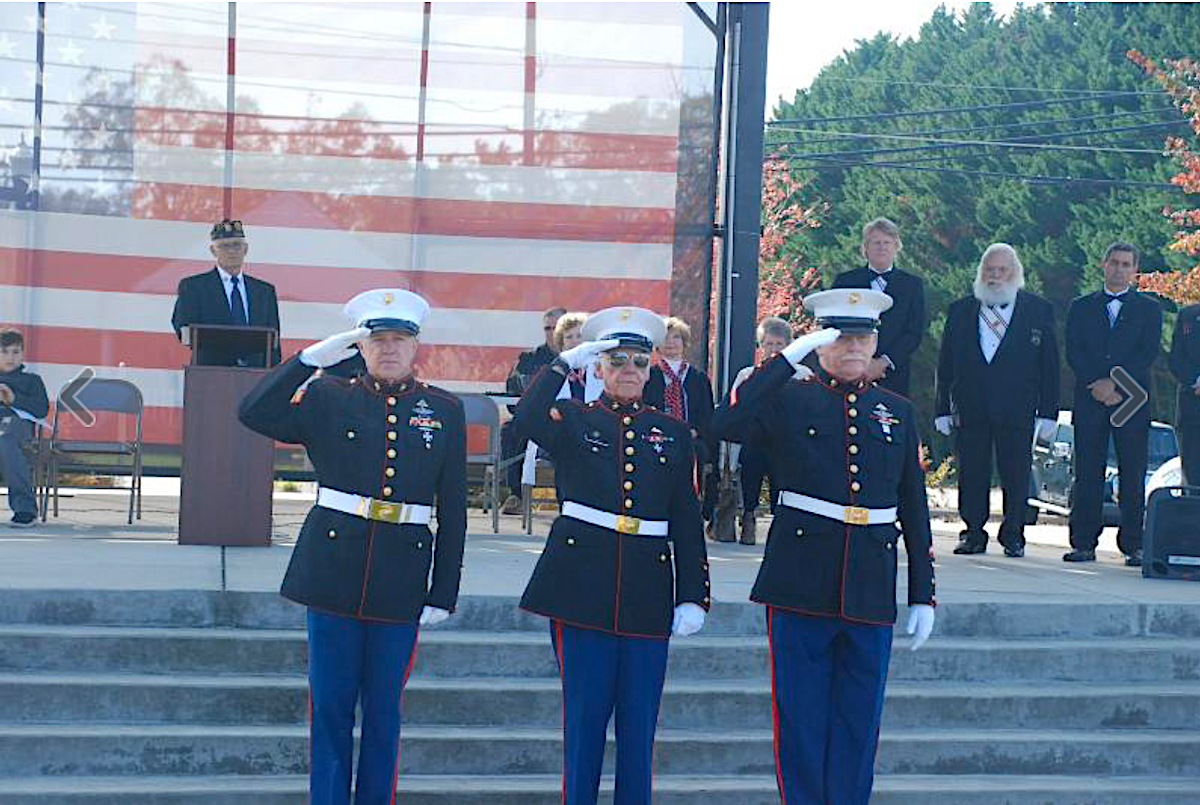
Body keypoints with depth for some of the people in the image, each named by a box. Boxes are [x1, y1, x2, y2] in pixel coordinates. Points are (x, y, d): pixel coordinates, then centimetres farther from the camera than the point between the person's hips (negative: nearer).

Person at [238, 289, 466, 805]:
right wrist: (312, 357, -14)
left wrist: (444, 594, 2)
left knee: (383, 709, 7)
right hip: (333, 572, 0)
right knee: (330, 705, 5)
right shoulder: (329, 399, 4)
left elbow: (453, 511, 6)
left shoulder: (445, 412, 6)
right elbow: (254, 414, -9)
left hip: (401, 581, 0)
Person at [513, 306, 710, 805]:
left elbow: (687, 523, 9)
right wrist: (565, 363, -13)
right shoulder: (573, 421, 6)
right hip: (583, 589, -2)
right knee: (585, 715, 0)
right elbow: (527, 420, -18)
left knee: (639, 721, 5)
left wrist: (693, 595, 2)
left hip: (647, 593, 2)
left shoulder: (672, 434, 12)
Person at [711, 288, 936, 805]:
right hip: (801, 586, -3)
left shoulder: (898, 412, 13)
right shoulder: (788, 400, 3)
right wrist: (788, 357, -18)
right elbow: (727, 424, -19)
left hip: (871, 592, 3)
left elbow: (915, 510, 14)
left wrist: (923, 595, 10)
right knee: (801, 723, 1)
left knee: (858, 724, 7)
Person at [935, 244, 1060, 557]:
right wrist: (943, 410, 7)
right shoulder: (961, 310, 12)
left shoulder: (1038, 310, 7)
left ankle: (1013, 535, 11)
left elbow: (1049, 365, 5)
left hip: (1017, 411, -2)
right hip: (969, 410, 2)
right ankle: (973, 534, 11)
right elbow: (946, 364, 12)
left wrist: (1048, 412, -2)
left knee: (1016, 475, 0)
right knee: (972, 475, 2)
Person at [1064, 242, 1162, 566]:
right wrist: (1097, 385, -11)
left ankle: (1133, 545, 0)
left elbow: (1148, 354, -2)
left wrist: (1114, 383, -12)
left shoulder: (1149, 309, 10)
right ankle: (1083, 544, 2)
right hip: (1090, 402, 1)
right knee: (1087, 475, 0)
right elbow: (1073, 352, 3)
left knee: (1133, 476, -3)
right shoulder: (1081, 307, 14)